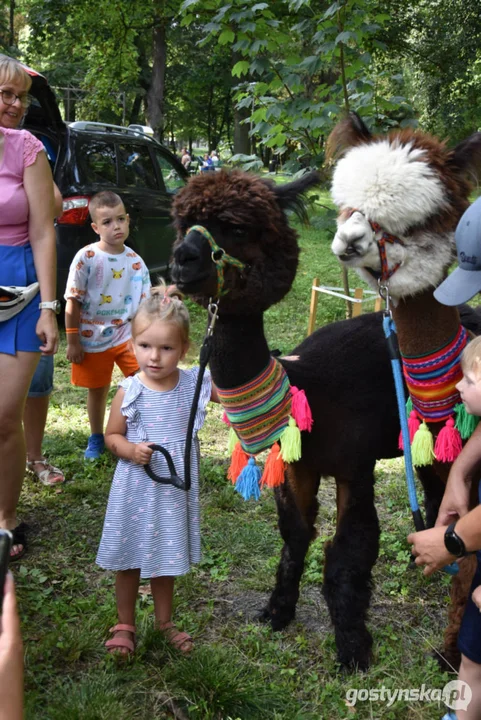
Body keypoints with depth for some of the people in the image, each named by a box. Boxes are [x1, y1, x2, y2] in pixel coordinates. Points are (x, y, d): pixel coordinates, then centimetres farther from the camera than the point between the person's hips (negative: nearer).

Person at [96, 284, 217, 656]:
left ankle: (165, 621, 39)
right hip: (135, 490, -1)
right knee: (129, 559, 12)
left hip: (174, 489, 2)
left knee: (166, 557, 19)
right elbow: (112, 435, -2)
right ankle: (125, 625, 33)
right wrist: (130, 449, -22)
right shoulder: (128, 392, -13)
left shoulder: (196, 383, -10)